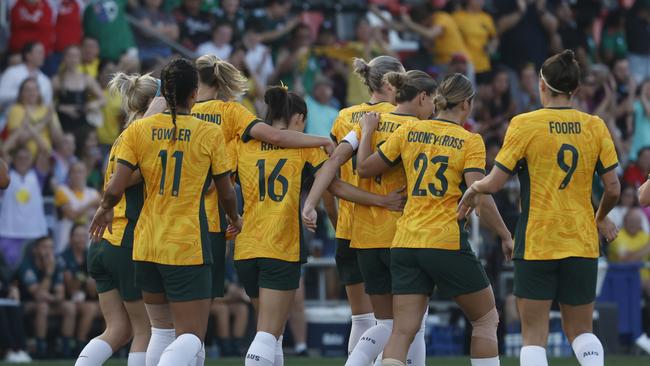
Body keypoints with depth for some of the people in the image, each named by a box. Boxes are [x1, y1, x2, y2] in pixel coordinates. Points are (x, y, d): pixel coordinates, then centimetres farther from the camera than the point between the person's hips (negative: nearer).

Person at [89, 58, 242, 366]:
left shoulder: (138, 130, -1)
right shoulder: (210, 134, -5)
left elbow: (115, 190, -7)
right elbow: (226, 194, 4)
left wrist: (105, 209, 16)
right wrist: (235, 219, 26)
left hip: (146, 245, 4)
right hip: (188, 247, -4)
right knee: (191, 336, -4)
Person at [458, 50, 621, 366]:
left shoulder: (524, 125, -7)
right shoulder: (595, 126, 1)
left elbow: (494, 183, -9)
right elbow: (613, 188, 2)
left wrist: (472, 190, 12)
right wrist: (601, 219, 22)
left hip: (536, 243, -3)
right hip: (582, 244, 3)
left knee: (534, 335, 2)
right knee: (580, 330, 15)